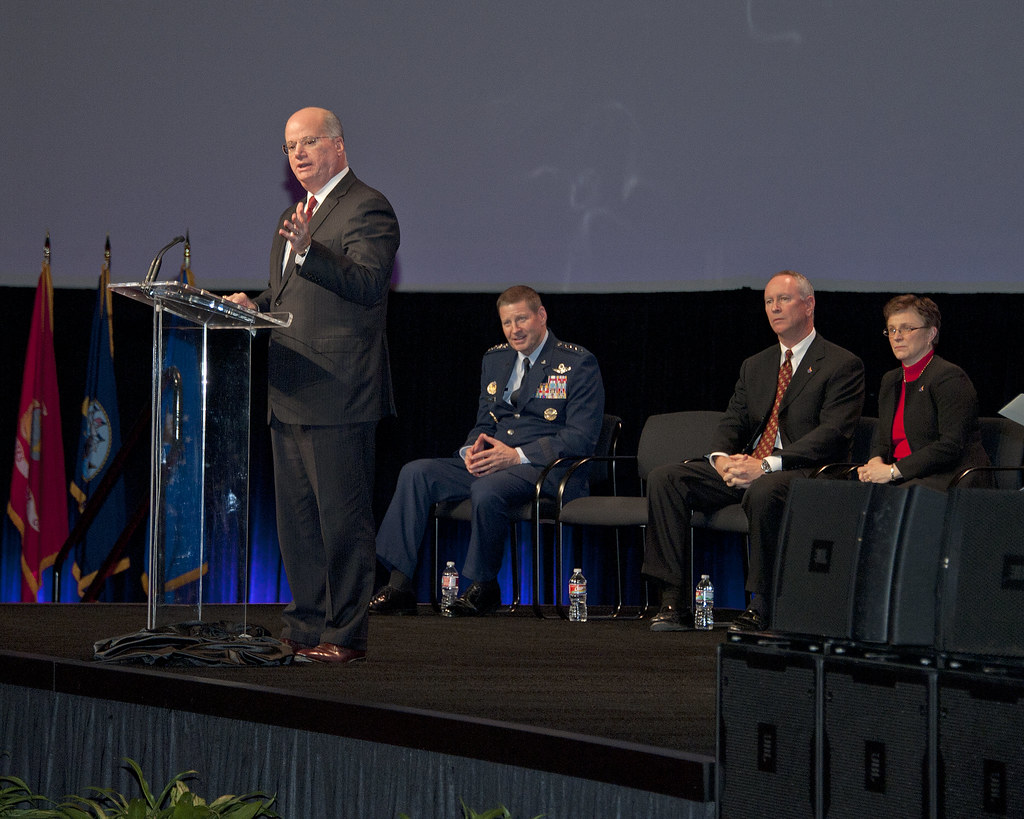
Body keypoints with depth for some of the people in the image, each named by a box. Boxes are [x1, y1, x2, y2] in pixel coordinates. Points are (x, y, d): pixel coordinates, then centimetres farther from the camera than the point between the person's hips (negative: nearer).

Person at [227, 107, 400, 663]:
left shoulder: (367, 208, -7)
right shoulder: (295, 215, 23)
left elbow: (368, 283, -21)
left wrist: (307, 249, -32)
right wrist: (254, 304, 9)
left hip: (338, 393, -10)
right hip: (291, 396, 10)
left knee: (342, 518, -6)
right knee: (296, 518, 13)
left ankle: (345, 634, 0)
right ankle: (305, 628, 21)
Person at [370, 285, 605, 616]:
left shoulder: (578, 363, -2)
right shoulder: (495, 359, 19)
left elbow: (582, 437, -10)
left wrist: (517, 455, -19)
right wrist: (473, 449, -3)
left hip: (545, 468, -7)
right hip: (490, 463, 7)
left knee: (488, 489, -37)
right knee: (416, 473, -15)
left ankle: (484, 586, -16)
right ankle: (400, 586, -19)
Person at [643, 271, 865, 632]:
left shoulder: (843, 365, -1)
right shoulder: (755, 366, 23)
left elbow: (833, 433, -13)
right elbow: (732, 422, 17)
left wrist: (767, 465, -23)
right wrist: (722, 458, -9)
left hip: (804, 471, -7)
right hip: (744, 468, 7)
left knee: (763, 491, -41)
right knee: (664, 478, -12)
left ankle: (760, 606, -29)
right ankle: (672, 599, -16)